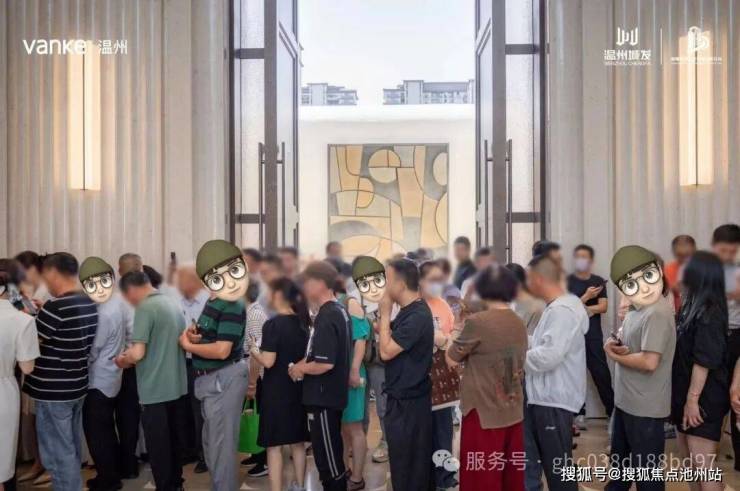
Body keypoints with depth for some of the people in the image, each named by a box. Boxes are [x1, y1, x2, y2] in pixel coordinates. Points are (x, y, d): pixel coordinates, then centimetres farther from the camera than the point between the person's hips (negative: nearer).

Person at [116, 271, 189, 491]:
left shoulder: (145, 308, -15)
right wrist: (131, 354, 20)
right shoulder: (173, 305, 8)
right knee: (175, 441, 18)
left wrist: (124, 360, 0)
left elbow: (138, 353, -21)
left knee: (158, 446, 5)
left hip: (156, 390, -8)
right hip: (177, 386, 8)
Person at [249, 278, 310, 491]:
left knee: (273, 445, 2)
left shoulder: (273, 324, -16)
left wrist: (253, 350, -3)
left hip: (276, 390, -7)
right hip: (299, 387, 7)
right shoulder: (303, 322, 5)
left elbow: (267, 361, -20)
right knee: (297, 441, 16)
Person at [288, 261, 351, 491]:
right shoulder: (340, 311, 8)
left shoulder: (325, 318, -22)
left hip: (323, 397, -10)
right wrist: (305, 362, 9)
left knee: (325, 455, 2)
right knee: (333, 451, 20)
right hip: (334, 393, 10)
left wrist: (301, 368, -11)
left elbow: (325, 363, -28)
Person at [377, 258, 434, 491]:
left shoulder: (417, 316, -23)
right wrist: (386, 317, -1)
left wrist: (385, 314, -16)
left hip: (408, 401, -9)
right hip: (404, 396, 9)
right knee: (414, 460, 20)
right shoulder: (410, 311, 8)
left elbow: (386, 351, -23)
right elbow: (389, 342, 12)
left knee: (406, 464, 3)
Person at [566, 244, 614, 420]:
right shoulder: (567, 281, 1)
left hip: (594, 336, 1)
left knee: (602, 373, 0)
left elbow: (603, 307, -1)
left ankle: (612, 411, 9)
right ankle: (579, 413, 8)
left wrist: (585, 309, -14)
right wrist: (587, 296, -15)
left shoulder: (598, 281, 8)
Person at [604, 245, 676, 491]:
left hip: (644, 407, -9)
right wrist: (613, 344, -10)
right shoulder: (635, 309, 4)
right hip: (625, 401, 9)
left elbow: (649, 362, -29)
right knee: (619, 462, 28)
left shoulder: (658, 313, -24)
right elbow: (625, 343, 14)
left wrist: (614, 354, -13)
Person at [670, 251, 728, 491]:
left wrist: (693, 399, -21)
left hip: (703, 398, -9)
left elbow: (704, 361, -22)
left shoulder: (708, 314, -18)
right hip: (686, 393, 9)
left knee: (703, 467, -6)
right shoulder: (693, 307, 10)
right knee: (689, 463, 16)